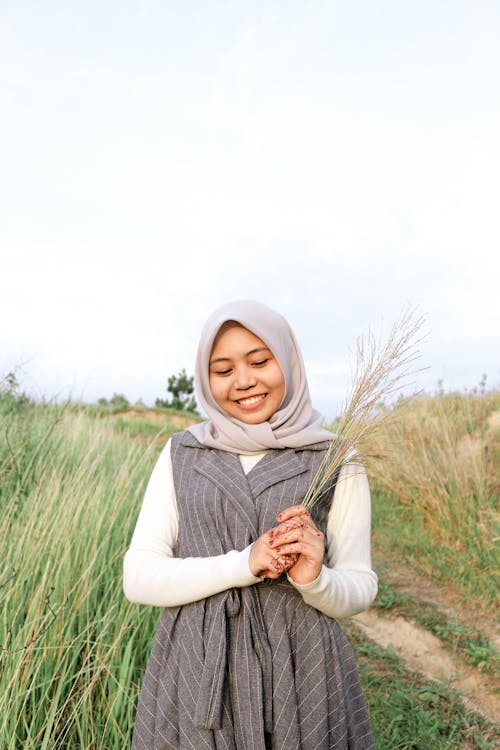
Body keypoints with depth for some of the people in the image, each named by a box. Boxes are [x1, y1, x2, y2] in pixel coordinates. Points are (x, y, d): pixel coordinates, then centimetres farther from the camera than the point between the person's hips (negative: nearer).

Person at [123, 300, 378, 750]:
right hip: (195, 675, 1)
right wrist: (243, 564, -19)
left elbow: (359, 589, 0)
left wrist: (315, 580, -22)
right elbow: (138, 577, -5)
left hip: (301, 675, 0)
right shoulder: (182, 454, 0)